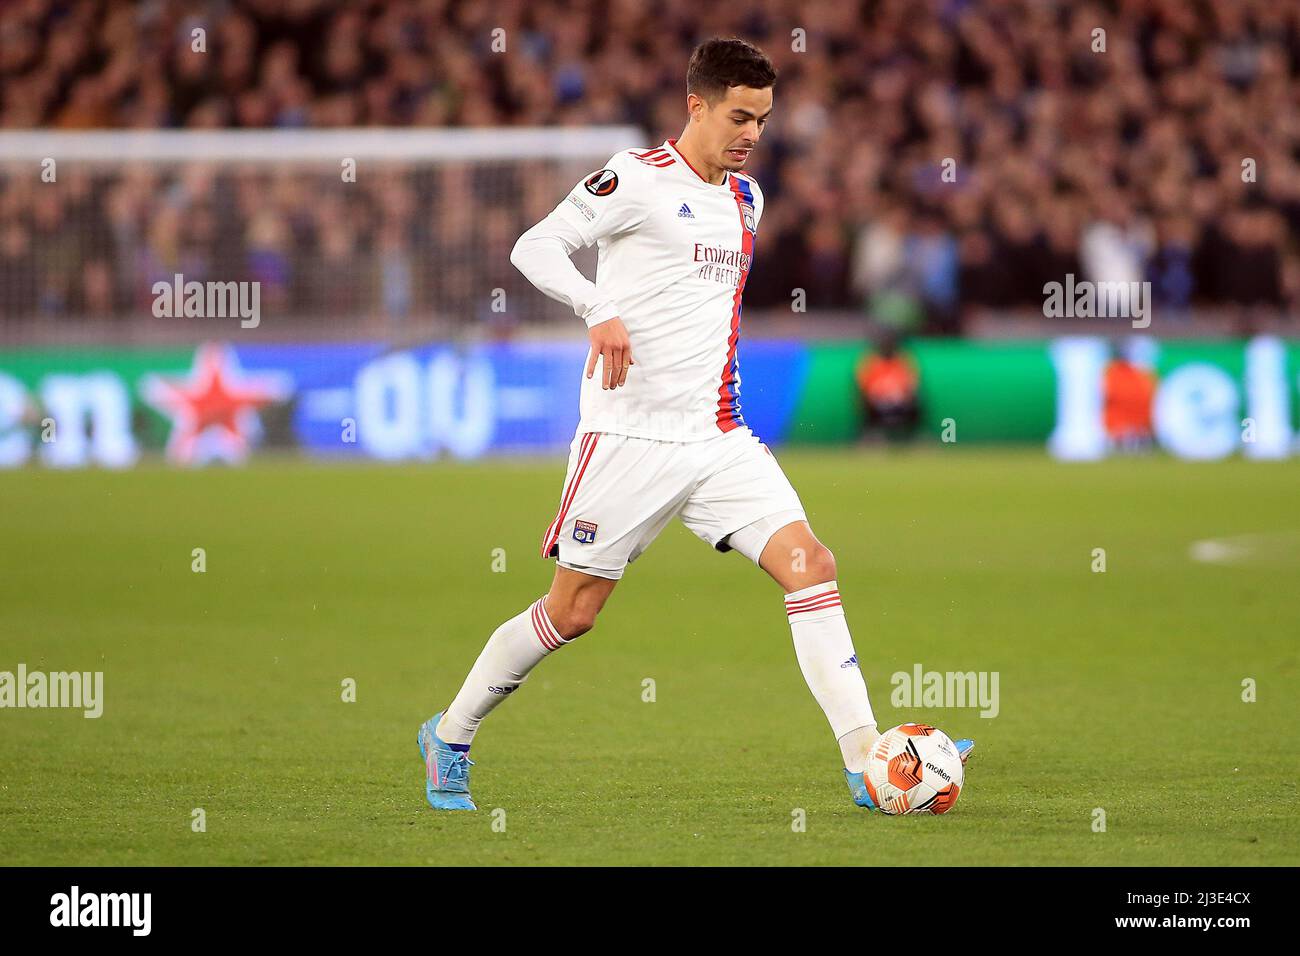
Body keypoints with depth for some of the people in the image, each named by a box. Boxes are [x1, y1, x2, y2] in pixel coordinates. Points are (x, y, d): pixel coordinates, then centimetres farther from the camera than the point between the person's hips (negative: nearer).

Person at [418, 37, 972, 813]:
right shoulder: (638, 179, -8)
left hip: (720, 441, 6)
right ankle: (451, 738, 22)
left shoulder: (747, 198, 15)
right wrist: (600, 312, -30)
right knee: (573, 611, 1)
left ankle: (866, 764, -15)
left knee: (810, 564, -11)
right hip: (631, 435, -6)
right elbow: (536, 247, -15)